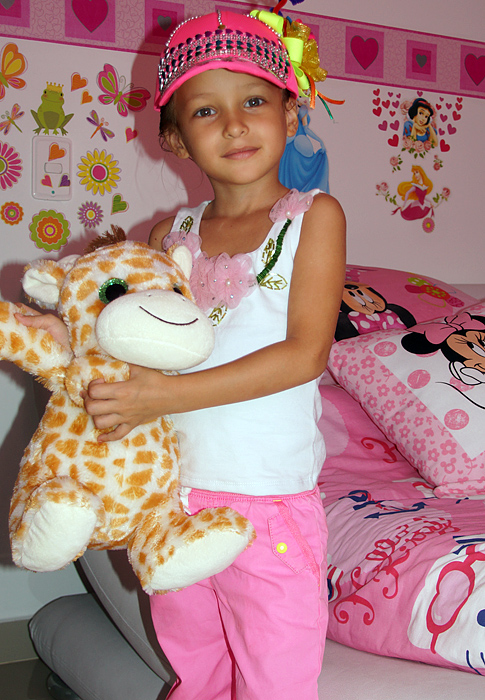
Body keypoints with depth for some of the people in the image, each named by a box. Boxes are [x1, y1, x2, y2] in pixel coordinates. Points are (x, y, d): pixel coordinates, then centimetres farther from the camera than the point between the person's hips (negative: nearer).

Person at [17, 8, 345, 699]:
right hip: (172, 499, 4)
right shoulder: (173, 235, 8)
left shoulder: (314, 216, -4)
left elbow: (307, 352, -15)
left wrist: (167, 394, -22)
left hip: (270, 505, -4)